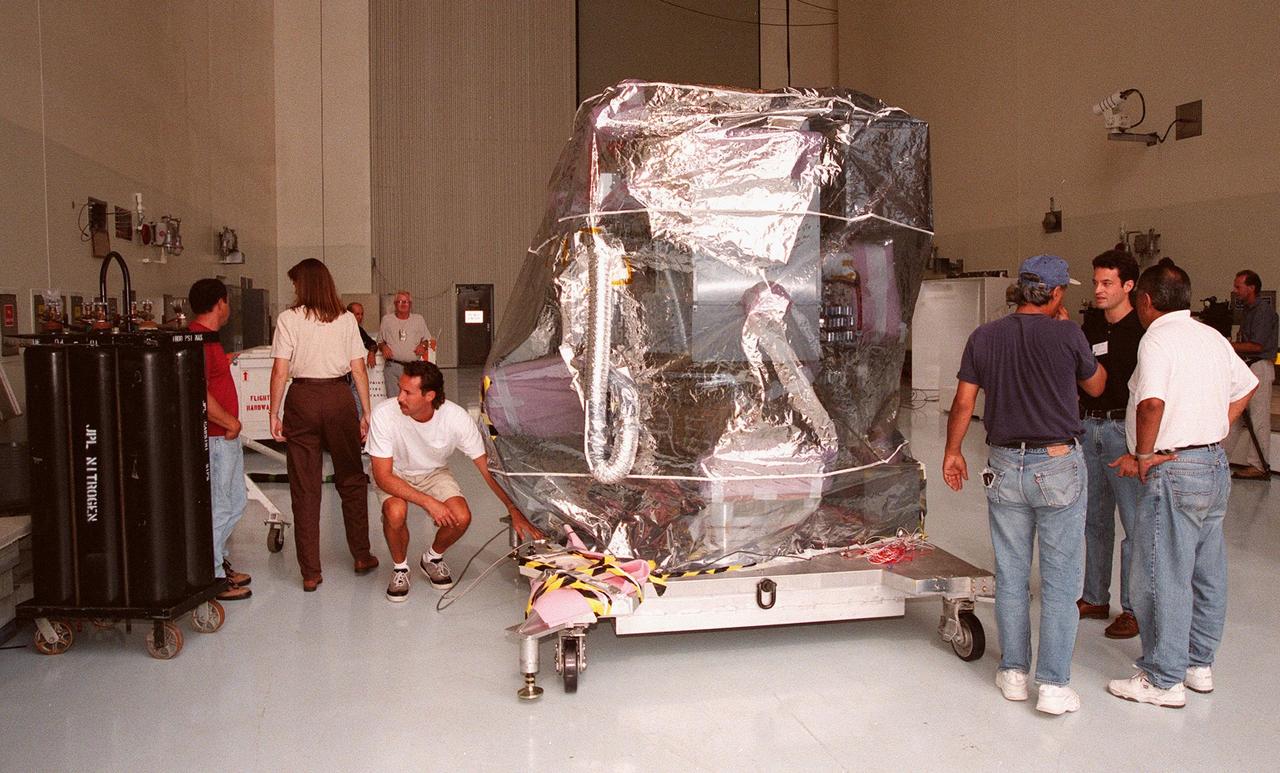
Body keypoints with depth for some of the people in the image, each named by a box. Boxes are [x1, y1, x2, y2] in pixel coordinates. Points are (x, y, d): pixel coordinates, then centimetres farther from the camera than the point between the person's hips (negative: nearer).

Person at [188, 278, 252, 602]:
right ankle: (213, 578, 8)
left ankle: (217, 559, 31)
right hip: (213, 438, -11)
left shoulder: (207, 338, 15)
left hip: (227, 435, 11)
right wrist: (230, 423, -18)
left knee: (236, 500, 19)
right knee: (218, 508, -2)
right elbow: (199, 395, -26)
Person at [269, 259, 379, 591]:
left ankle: (310, 573, 10)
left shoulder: (289, 318, -2)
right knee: (351, 479, 16)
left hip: (302, 399, -1)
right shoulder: (345, 319, 3)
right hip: (339, 397, 1)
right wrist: (366, 412, 7)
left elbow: (280, 371, -5)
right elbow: (358, 370, 1)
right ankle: (362, 556, 23)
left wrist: (274, 414, 2)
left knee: (304, 488, 5)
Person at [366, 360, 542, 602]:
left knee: (461, 518, -22)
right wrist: (429, 502, -37)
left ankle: (433, 558, 12)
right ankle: (400, 568, 0)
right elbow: (383, 476, -27)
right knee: (395, 513, -32)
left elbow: (487, 467, -17)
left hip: (435, 473, 2)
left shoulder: (456, 417, -27)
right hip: (395, 476, -1)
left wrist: (514, 511, -21)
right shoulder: (385, 415, -31)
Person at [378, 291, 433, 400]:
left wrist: (423, 345, -4)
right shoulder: (387, 319, 11)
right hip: (392, 366, 0)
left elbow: (427, 339, 17)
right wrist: (383, 347, -5)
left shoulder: (419, 319, 12)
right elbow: (380, 341, 16)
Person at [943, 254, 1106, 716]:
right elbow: (1096, 386, 9)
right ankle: (1053, 686, 7)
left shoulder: (985, 337, 1)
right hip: (1058, 466, -3)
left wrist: (952, 452, 17)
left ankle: (1013, 673, 22)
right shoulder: (1066, 335, -8)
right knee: (1060, 581, 4)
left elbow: (963, 402, 4)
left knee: (1011, 576, 12)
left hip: (1005, 466, 3)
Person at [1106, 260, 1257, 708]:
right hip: (1216, 465, 9)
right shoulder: (1213, 338, 12)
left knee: (1163, 578, 0)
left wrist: (1142, 455, -16)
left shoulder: (1158, 338, -14)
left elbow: (1151, 403, -28)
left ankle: (1163, 680, 8)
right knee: (1207, 574, 16)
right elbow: (1246, 386, 26)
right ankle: (1200, 665, 29)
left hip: (1175, 471, -9)